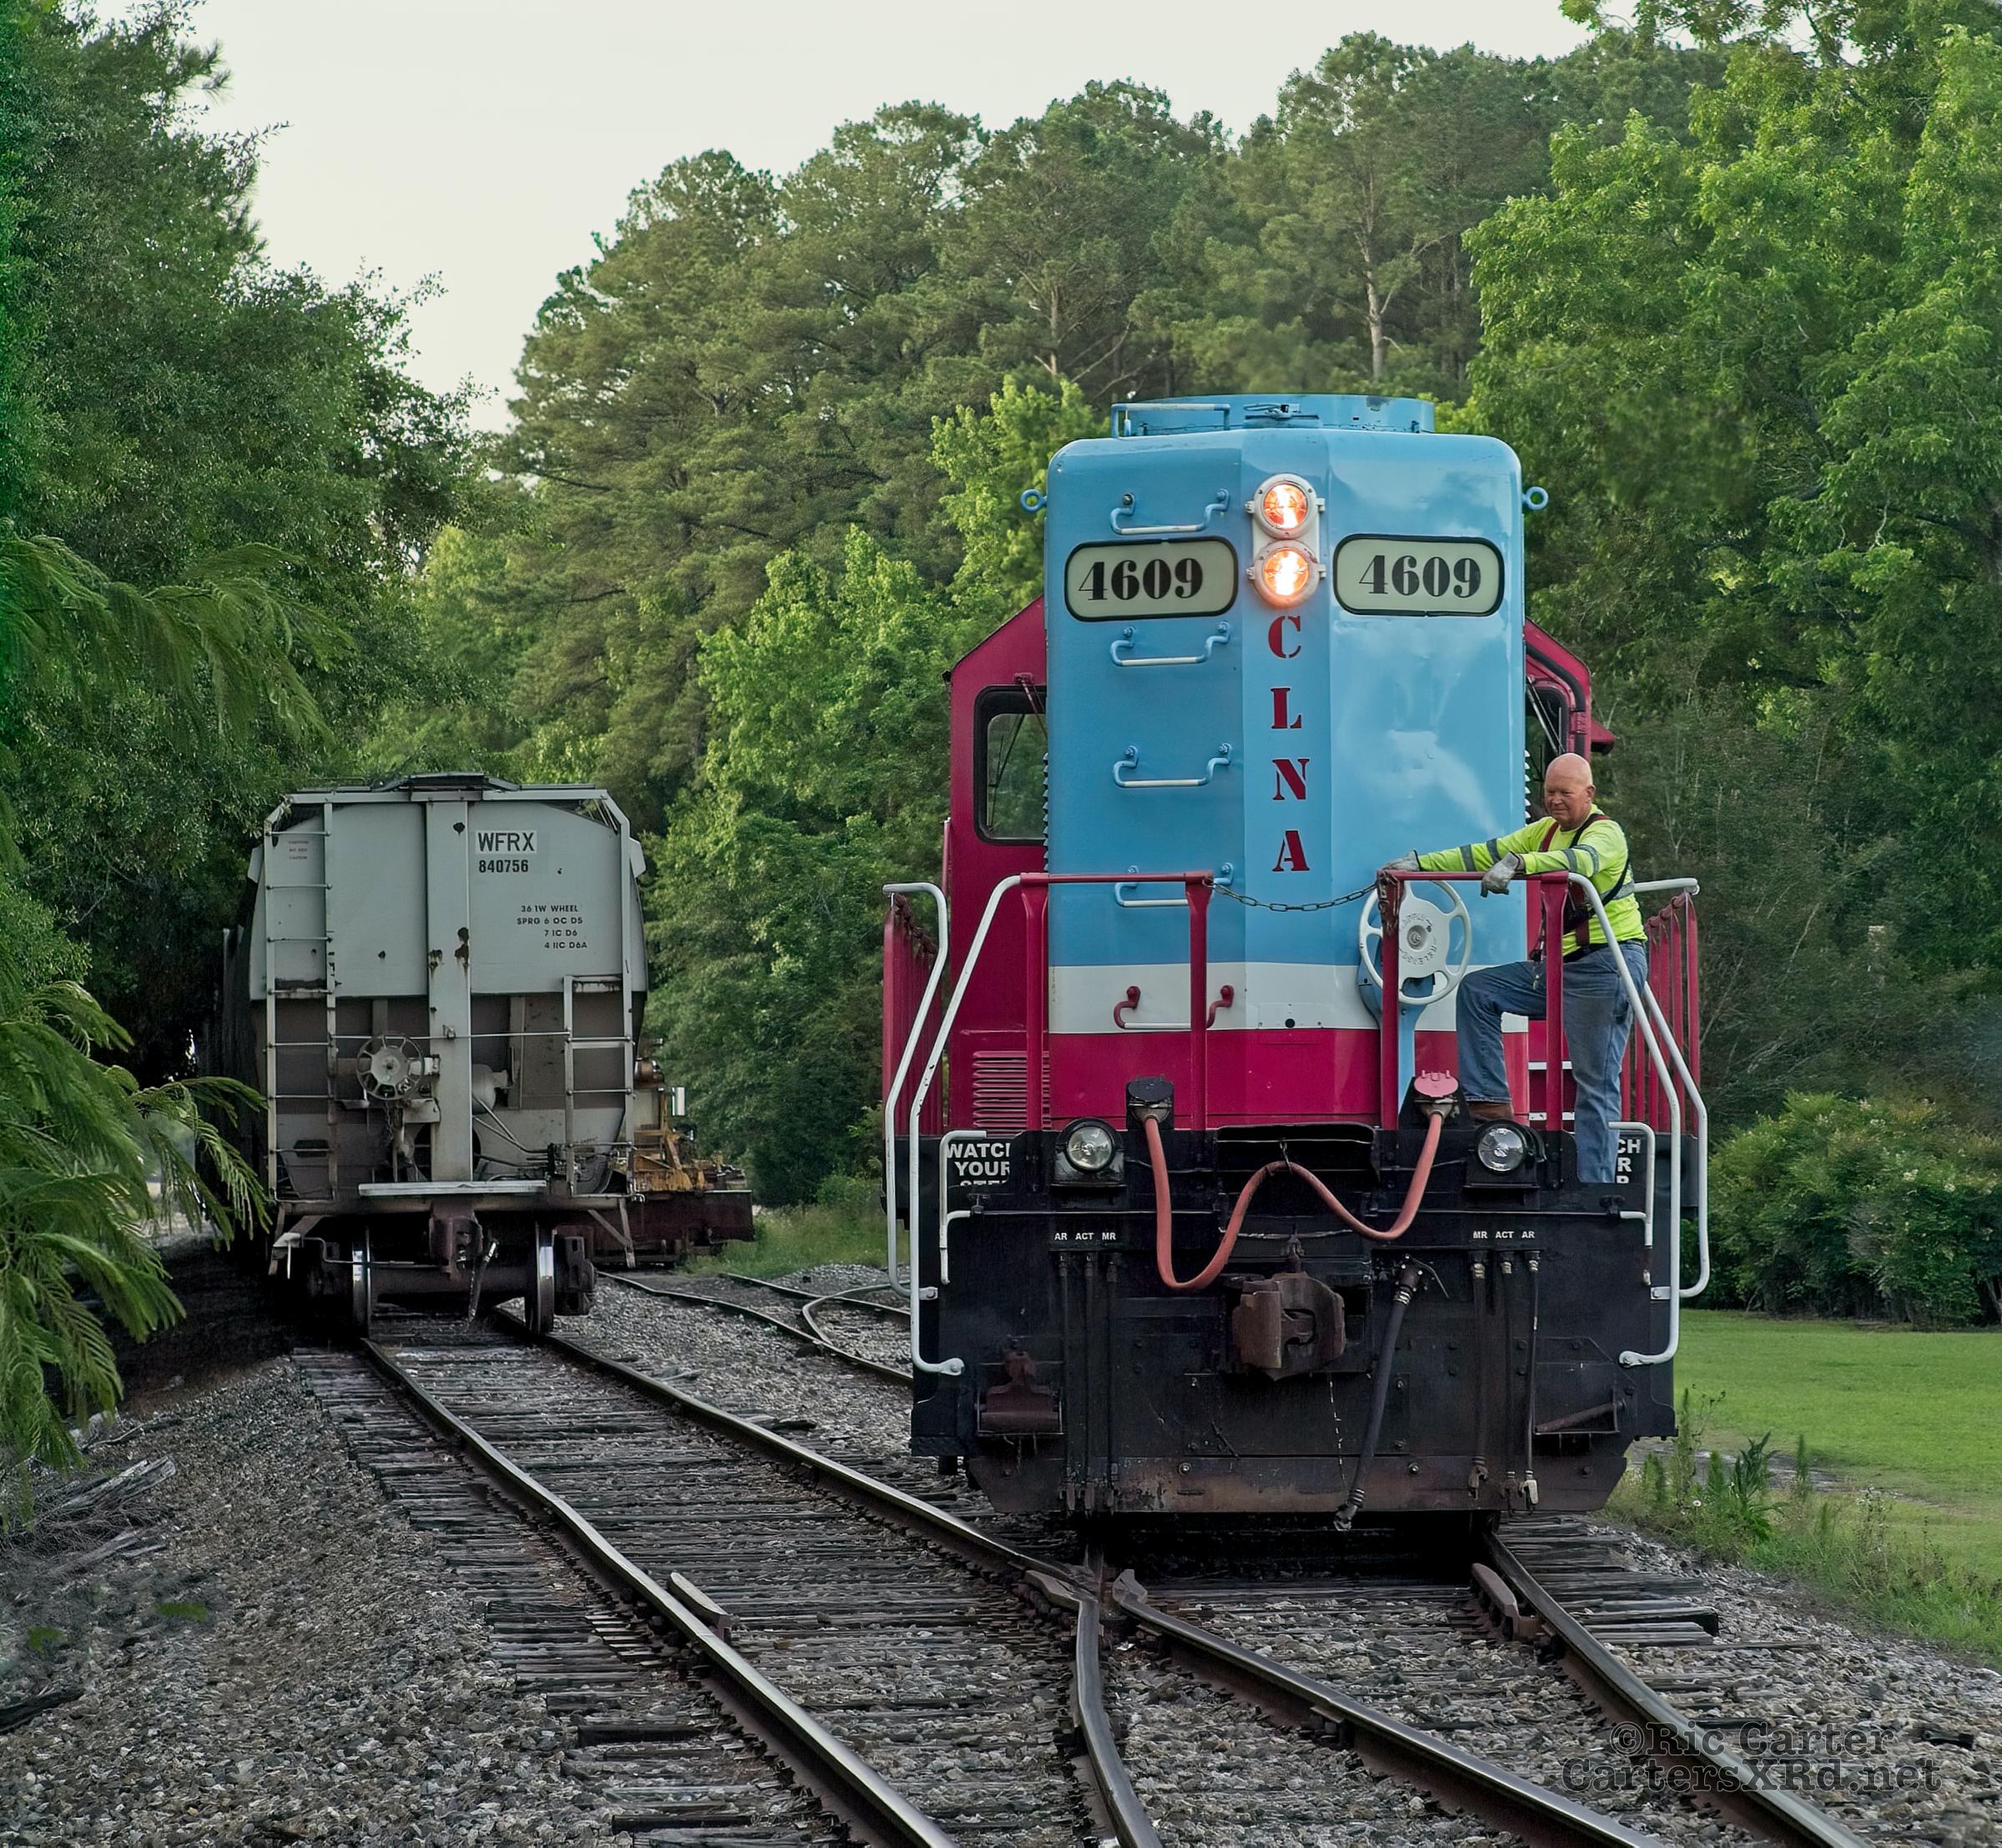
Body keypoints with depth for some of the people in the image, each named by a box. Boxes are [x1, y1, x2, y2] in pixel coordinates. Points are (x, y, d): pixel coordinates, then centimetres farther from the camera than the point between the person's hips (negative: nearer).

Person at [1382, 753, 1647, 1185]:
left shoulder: (1605, 833, -9)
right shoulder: (1545, 832, 16)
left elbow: (1580, 860, -31)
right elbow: (1486, 854, 13)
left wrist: (1516, 864, -46)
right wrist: (1418, 864, 4)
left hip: (1606, 964, -9)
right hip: (1559, 965, 9)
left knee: (1595, 1082, -8)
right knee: (1477, 990, 6)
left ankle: (1593, 1187, -8)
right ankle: (1491, 1101, 0)